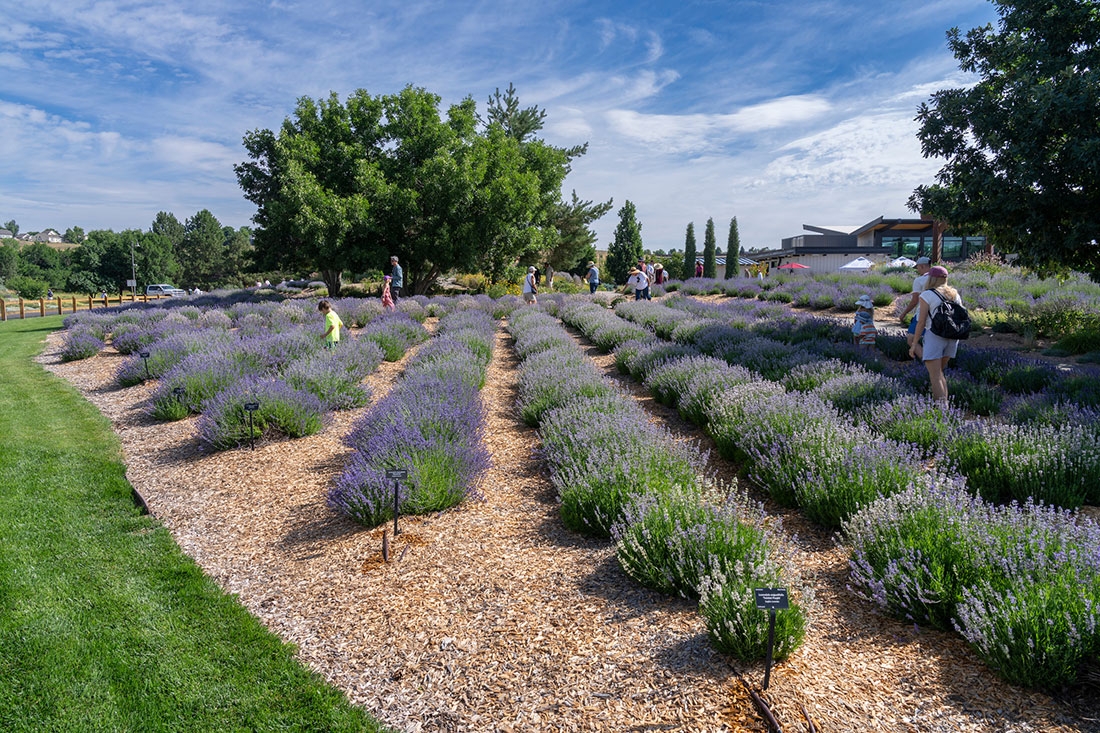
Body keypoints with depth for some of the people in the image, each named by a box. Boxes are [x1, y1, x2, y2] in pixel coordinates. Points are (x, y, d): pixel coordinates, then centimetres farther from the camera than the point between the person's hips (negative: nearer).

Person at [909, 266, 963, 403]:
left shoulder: (927, 295, -7)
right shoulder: (955, 294, 12)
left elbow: (921, 322, -10)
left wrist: (915, 344, -5)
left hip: (934, 335, -7)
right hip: (953, 337, 7)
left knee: (935, 376, -5)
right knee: (939, 372, 21)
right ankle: (944, 403, 20)